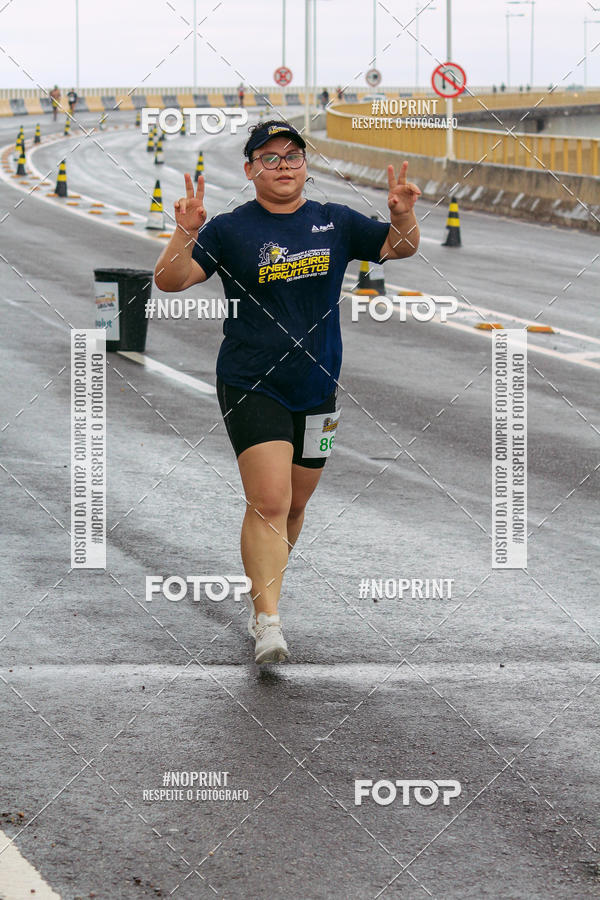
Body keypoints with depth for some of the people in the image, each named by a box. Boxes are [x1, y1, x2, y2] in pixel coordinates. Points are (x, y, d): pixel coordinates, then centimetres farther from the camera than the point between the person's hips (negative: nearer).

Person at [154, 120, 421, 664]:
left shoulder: (335, 224, 5)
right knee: (269, 502, -17)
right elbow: (169, 282, -9)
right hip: (251, 388, -4)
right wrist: (185, 233, -27)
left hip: (317, 388, 4)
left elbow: (400, 249, 12)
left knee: (295, 504, 15)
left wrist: (403, 216, -10)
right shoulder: (229, 230, -4)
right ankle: (268, 622, -18)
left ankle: (261, 592, 38)